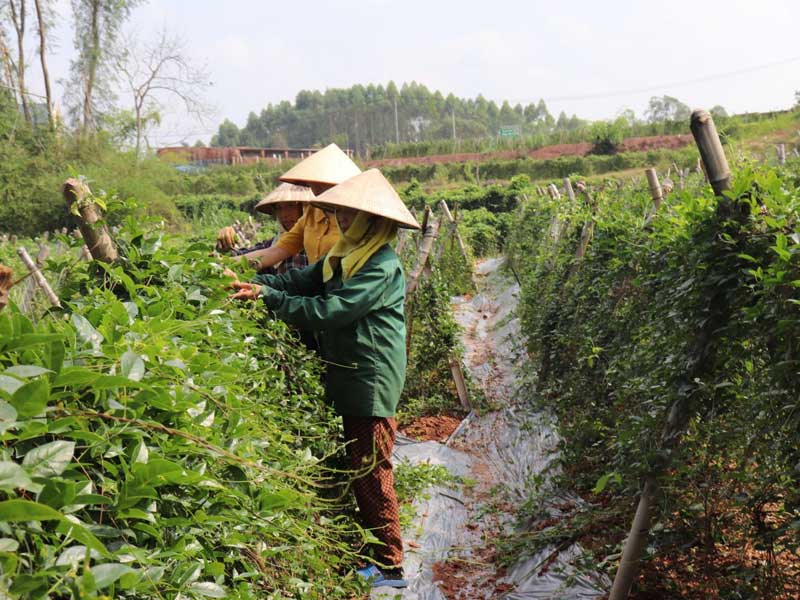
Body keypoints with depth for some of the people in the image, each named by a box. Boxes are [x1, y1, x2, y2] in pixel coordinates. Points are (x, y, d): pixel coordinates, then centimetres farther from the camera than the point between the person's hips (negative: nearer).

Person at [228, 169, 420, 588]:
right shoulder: (346, 256, 11)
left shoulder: (382, 266, -18)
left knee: (372, 474, -1)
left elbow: (330, 310, -22)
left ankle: (390, 567, 12)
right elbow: (302, 279, 7)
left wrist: (271, 299, -15)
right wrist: (258, 285, -9)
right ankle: (370, 553, 31)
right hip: (349, 379, 9)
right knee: (358, 470, 17)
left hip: (372, 382, -9)